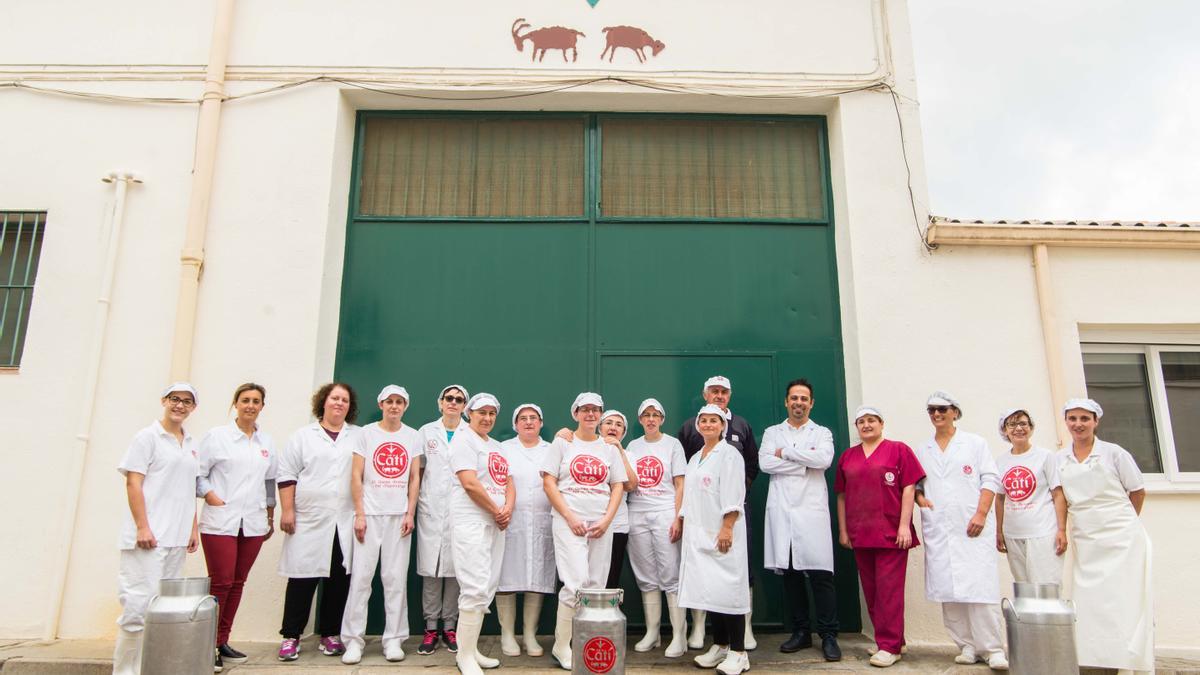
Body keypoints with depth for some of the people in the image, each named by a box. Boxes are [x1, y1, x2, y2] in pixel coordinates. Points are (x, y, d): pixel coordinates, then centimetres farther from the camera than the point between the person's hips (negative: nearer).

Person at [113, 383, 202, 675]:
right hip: (149, 536, -6)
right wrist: (142, 527, -15)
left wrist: (194, 528, 14)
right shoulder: (148, 437, -2)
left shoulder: (191, 444, 16)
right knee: (140, 604, -8)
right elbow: (133, 483, -7)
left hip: (177, 538, 6)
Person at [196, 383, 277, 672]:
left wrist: (270, 518, 18)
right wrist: (212, 499, -13)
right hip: (220, 522, -4)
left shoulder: (267, 442, 13)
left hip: (253, 524, 4)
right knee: (220, 583, -7)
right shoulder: (217, 436, 1)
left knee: (237, 584, 8)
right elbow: (198, 474, 0)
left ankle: (222, 642, 18)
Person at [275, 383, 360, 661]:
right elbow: (287, 474, 5)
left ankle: (330, 634, 17)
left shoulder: (359, 437, 11)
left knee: (339, 580, 5)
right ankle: (291, 636, 13)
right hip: (309, 521, -1)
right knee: (302, 578, 1)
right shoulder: (303, 435, 9)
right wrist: (287, 511, -4)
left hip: (345, 523, 1)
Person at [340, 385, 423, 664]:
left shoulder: (413, 436, 9)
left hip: (400, 515, 1)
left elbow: (415, 478, 9)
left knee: (396, 578, 2)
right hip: (370, 513, -1)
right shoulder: (366, 433, 4)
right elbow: (356, 476, 1)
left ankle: (394, 639, 9)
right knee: (361, 575, -3)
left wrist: (410, 513, 0)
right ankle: (353, 639, 7)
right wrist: (359, 514, -6)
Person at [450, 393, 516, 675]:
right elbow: (469, 483, -16)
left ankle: (471, 649, 18)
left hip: (496, 524, 8)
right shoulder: (463, 440, -5)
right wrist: (496, 511, -9)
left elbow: (507, 481, 17)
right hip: (471, 522, -8)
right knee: (476, 587, -12)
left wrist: (508, 509, -3)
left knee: (487, 588, 9)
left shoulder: (496, 446, 20)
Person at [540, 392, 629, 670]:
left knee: (595, 585, 4)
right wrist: (570, 518, -11)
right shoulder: (562, 443, 4)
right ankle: (560, 645, 0)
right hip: (568, 522, -4)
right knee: (577, 582, -14)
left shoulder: (609, 448, 13)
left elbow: (618, 487, 11)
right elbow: (549, 483, -2)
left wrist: (606, 520, -3)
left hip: (601, 524, 4)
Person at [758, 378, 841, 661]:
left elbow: (824, 459, -11)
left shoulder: (822, 433, 11)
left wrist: (786, 452, -6)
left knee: (820, 574, -6)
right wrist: (805, 463, -8)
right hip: (781, 510, 2)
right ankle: (801, 632, 17)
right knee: (790, 573, 5)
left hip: (812, 510, -2)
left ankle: (828, 636, 4)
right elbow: (765, 462, -5)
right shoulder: (772, 433, 14)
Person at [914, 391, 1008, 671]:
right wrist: (919, 497, -4)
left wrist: (981, 513, -10)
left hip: (972, 526, -3)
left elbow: (990, 479, 1)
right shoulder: (922, 451, 16)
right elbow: (915, 483, 18)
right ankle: (967, 646, 8)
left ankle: (992, 649, -2)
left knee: (980, 586, -9)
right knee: (948, 589, 0)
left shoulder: (975, 443, 8)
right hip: (938, 530, 3)